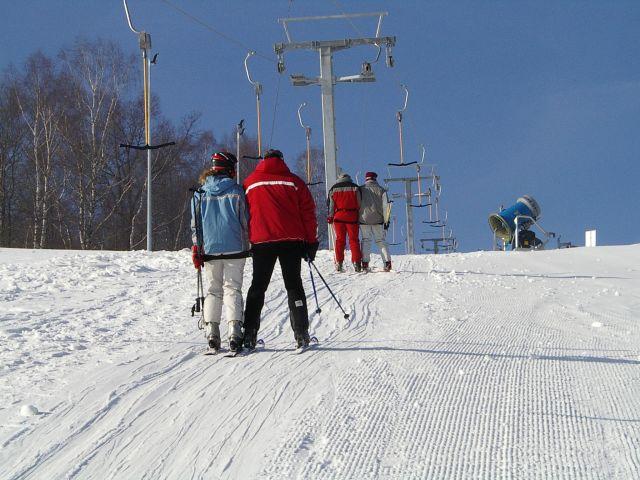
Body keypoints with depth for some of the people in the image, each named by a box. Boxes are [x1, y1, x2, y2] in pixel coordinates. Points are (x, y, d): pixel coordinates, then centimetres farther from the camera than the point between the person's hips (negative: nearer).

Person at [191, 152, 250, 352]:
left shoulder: (201, 194, 5)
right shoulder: (236, 191, -1)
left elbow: (195, 225, 6)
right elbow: (245, 221, 2)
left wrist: (196, 250, 10)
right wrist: (246, 246, 13)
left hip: (210, 249, 2)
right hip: (234, 249, -2)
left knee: (213, 290, 10)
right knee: (233, 289, 1)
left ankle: (211, 332, 1)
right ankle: (234, 331, -12)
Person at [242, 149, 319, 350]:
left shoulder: (249, 183, 10)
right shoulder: (294, 182, 7)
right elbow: (308, 213, 4)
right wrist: (311, 242, 8)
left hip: (261, 242, 1)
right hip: (291, 241, -1)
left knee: (258, 286, 8)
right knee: (294, 285, 6)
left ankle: (249, 334, -1)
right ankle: (301, 334, -1)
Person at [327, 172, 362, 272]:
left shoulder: (333, 189, 5)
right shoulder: (355, 188, 2)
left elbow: (331, 205, 5)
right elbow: (359, 204, 1)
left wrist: (330, 217, 14)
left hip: (339, 217, 1)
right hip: (352, 217, -1)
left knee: (340, 239, 7)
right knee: (354, 239, 3)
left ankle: (339, 263, 2)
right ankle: (356, 262, -4)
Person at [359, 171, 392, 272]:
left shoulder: (360, 190, 3)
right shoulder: (381, 190, 4)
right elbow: (386, 206, 0)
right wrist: (386, 221, 2)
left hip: (364, 219, 0)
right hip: (378, 220, 0)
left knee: (366, 240, 8)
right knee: (381, 240, 9)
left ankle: (365, 263, -4)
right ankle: (387, 262, -2)